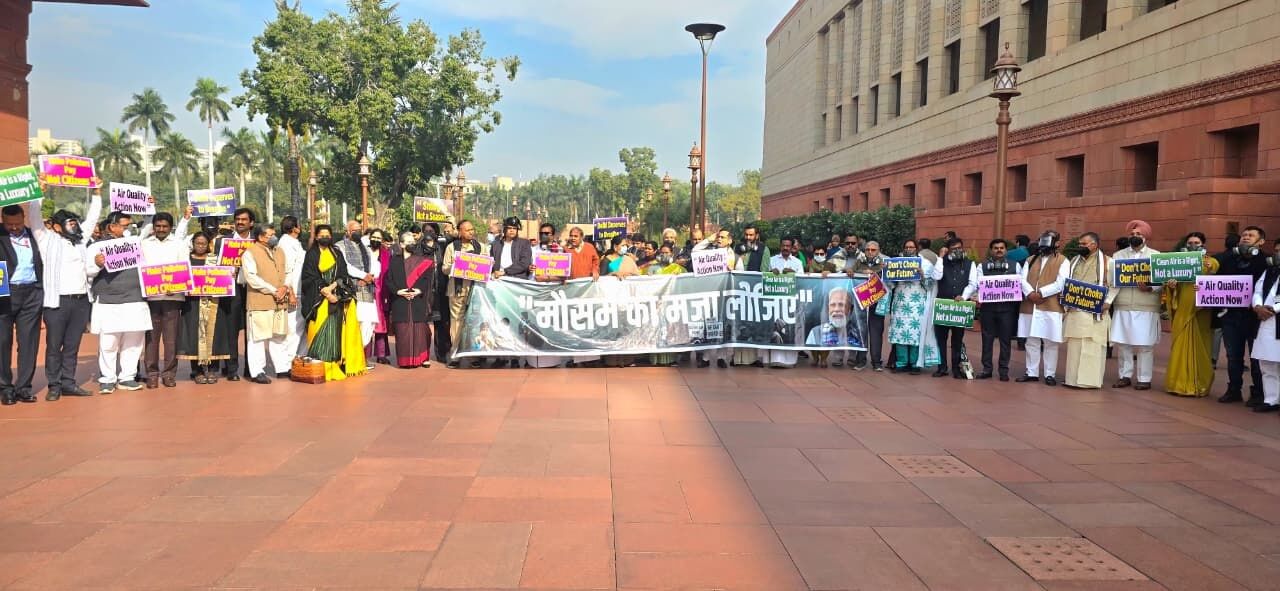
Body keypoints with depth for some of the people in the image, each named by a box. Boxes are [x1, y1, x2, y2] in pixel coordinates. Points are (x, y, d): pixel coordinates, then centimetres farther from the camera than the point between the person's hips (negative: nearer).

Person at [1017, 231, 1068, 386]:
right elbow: (1023, 280, 5)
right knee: (1031, 342, 8)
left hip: (1051, 307, -4)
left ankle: (1050, 374, 6)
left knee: (1050, 343, 0)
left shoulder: (1062, 261, 3)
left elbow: (1061, 283, -9)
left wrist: (1041, 293, -17)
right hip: (1029, 307, 4)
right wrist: (1030, 293, -15)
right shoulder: (1030, 260, 17)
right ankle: (1031, 373, 15)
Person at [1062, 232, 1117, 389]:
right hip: (1074, 310, 4)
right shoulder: (1074, 261, 14)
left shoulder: (1108, 262, 1)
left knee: (1093, 346, -3)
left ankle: (1091, 379, 0)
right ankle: (1073, 377, 11)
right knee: (1074, 345, 5)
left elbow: (1114, 285, -1)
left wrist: (1107, 302, -13)